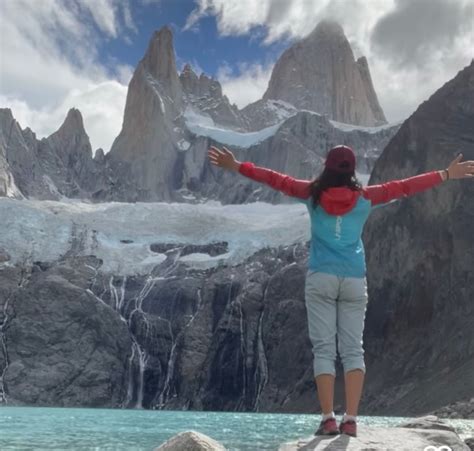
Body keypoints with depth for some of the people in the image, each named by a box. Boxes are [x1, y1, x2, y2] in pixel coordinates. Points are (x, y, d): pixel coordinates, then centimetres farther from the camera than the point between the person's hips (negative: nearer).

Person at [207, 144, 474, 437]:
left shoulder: (312, 193, 2)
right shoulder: (366, 197, 3)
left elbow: (276, 179, 8)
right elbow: (404, 187, 9)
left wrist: (236, 167, 16)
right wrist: (447, 174, 18)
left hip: (321, 278, 0)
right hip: (354, 280, 1)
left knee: (323, 349, 0)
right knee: (353, 350, 3)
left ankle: (328, 419, -7)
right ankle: (351, 420, -5)